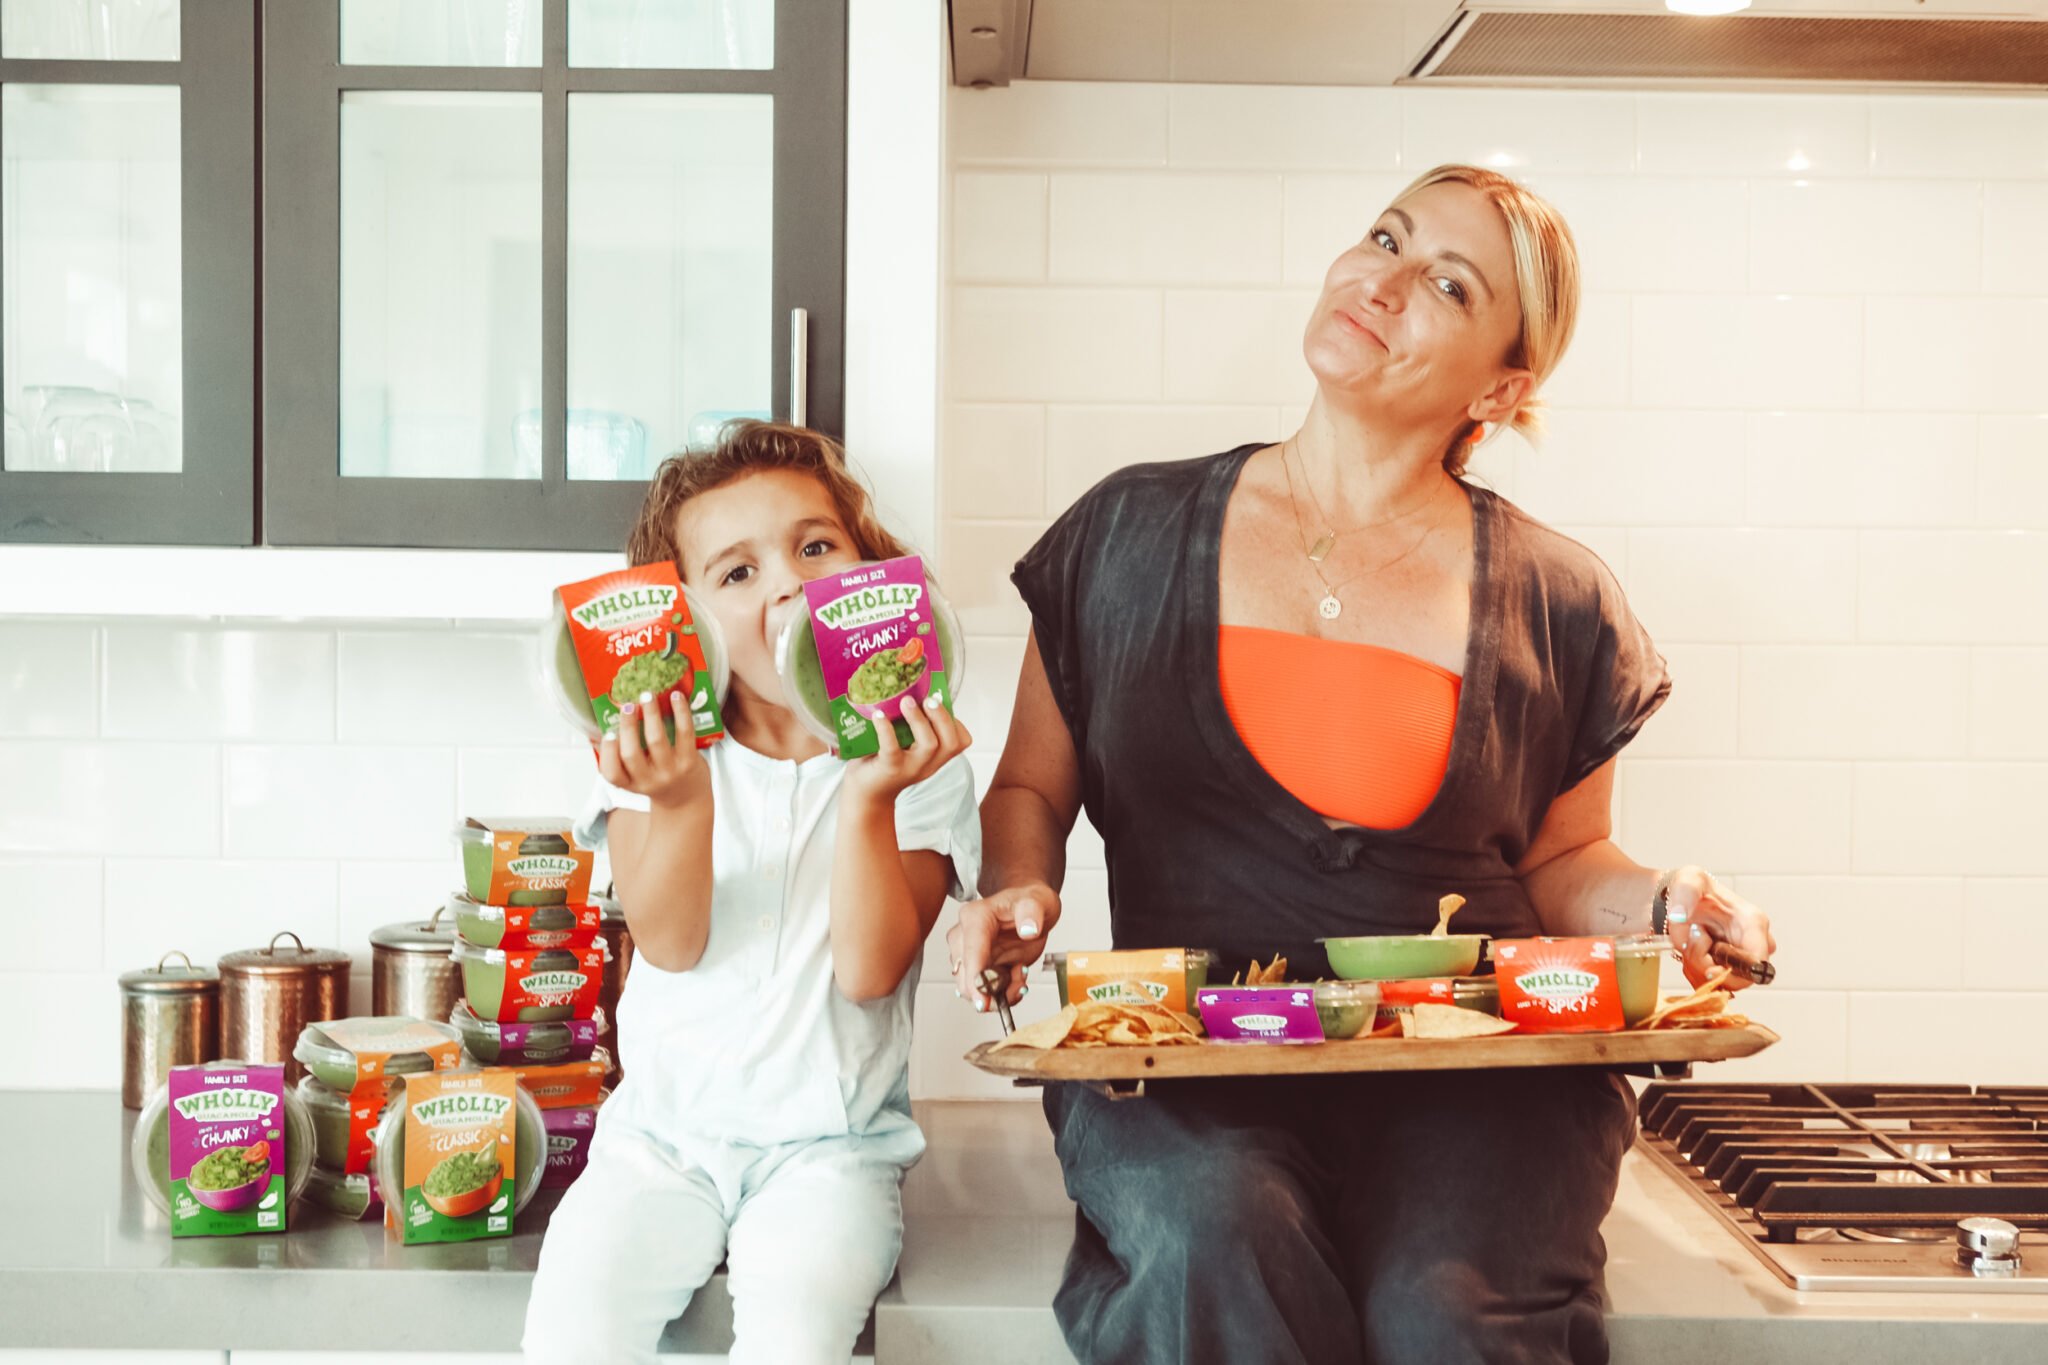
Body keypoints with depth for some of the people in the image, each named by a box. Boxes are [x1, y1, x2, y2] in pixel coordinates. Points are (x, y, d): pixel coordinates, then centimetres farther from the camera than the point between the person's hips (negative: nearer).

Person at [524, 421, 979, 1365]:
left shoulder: (917, 762, -4)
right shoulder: (667, 749, -1)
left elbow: (869, 968, -14)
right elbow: (671, 944, -11)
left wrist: (868, 798, -27)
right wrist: (681, 800, -28)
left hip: (830, 1143, -1)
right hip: (666, 1128, 2)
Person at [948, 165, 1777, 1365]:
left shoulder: (1556, 601, 9)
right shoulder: (1135, 534, 9)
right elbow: (1031, 785, 18)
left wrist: (1659, 902, -1)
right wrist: (1018, 892, -3)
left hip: (1474, 1065, 1)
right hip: (1186, 1061, 0)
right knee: (1220, 1242, -33)